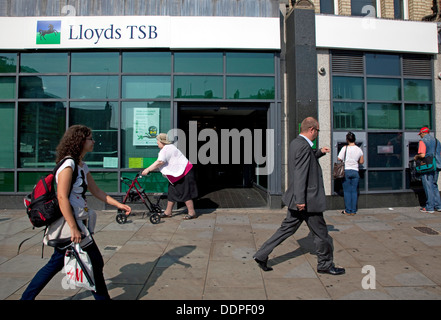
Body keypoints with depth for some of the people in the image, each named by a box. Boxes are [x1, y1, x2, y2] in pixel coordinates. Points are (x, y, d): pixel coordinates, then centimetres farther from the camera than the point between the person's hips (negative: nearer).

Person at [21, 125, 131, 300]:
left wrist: (118, 204, 10)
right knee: (95, 262, 2)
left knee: (56, 263, 18)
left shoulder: (82, 166, 12)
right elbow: (62, 197, -23)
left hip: (78, 222, 9)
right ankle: (102, 296, 19)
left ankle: (27, 297, 31)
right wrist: (73, 228, -24)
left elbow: (96, 191, 16)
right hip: (69, 223, -9)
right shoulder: (68, 164, -17)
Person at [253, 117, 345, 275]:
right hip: (308, 200, -10)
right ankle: (325, 265, 28)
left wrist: (319, 152, 24)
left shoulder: (295, 143, 11)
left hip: (300, 199, 10)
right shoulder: (304, 146, -19)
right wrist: (300, 200, -27)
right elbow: (300, 174, -26)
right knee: (321, 233, 9)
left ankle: (261, 255, 17)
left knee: (287, 229, 15)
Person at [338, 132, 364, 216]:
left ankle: (348, 211, 6)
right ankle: (353, 210, 12)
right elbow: (361, 162, 10)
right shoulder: (359, 150, 3)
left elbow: (339, 159, -8)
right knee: (354, 191, 8)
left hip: (346, 171, -3)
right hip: (355, 171, 3)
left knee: (347, 191, 3)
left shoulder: (345, 148, -8)